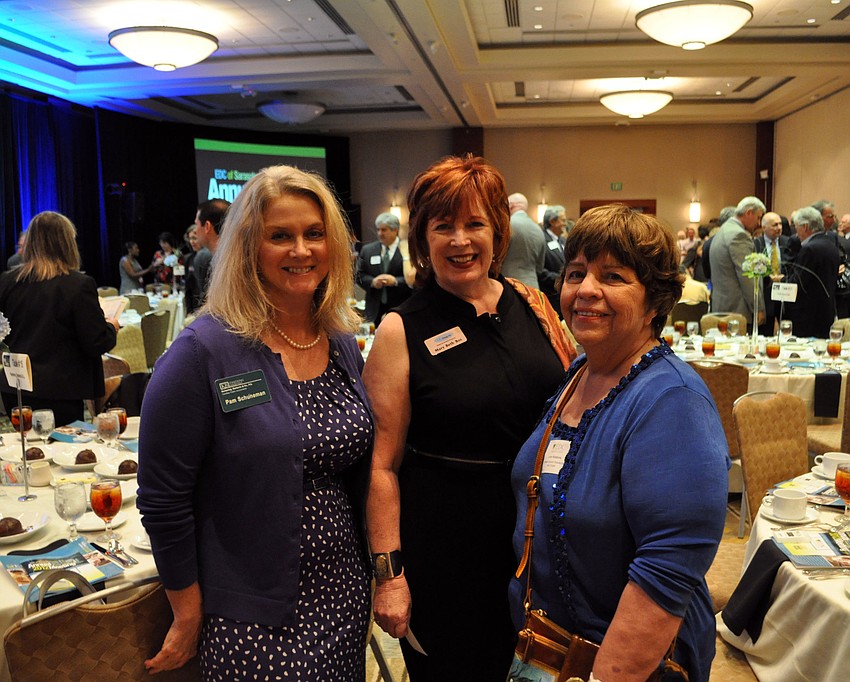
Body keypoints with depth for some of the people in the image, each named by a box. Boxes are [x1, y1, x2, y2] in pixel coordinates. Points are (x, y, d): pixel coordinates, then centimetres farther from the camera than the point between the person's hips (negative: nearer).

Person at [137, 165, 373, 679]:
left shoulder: (344, 344, 2)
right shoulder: (204, 353, -16)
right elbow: (163, 498, -13)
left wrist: (378, 571, 12)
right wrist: (189, 616, -8)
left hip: (344, 594, 6)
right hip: (253, 614, -5)